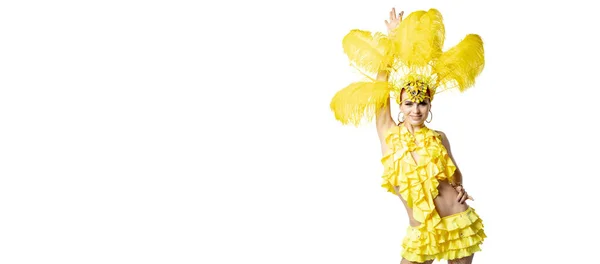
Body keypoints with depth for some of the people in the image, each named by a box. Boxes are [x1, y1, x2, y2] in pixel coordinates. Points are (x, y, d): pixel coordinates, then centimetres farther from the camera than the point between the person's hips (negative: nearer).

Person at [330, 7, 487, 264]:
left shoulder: (438, 138, 4)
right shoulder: (388, 134, 0)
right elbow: (381, 85, -3)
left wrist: (460, 188, -2)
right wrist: (392, 39, 3)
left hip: (459, 223, 1)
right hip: (422, 231, -1)